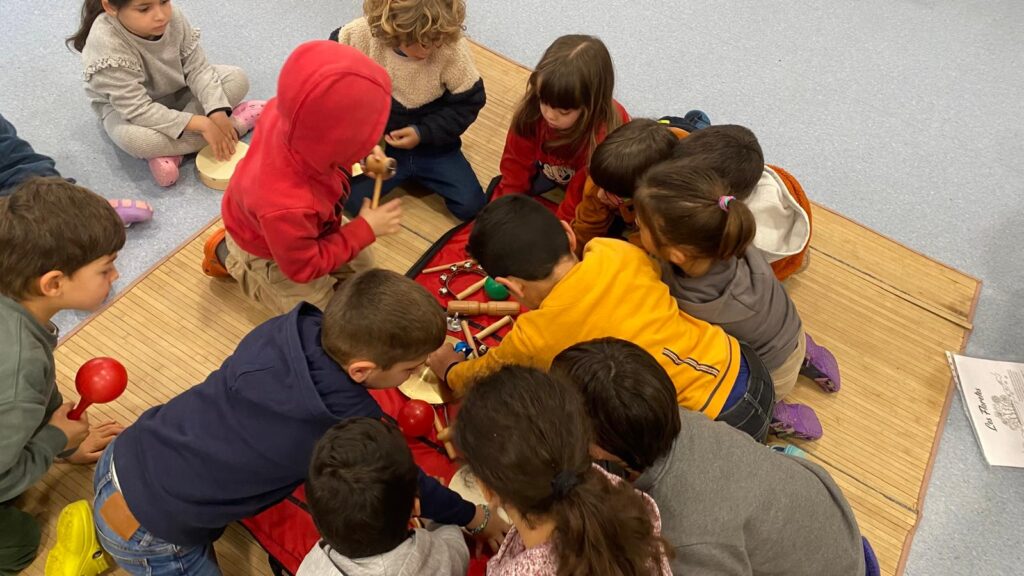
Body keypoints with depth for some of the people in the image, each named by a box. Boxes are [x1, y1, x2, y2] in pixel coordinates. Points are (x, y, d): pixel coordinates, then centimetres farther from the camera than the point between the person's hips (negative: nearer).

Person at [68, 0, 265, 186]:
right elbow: (138, 110, -35)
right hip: (126, 108, -5)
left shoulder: (172, 17, -22)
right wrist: (201, 124, -39)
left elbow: (197, 69, -15)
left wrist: (217, 112, -30)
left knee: (237, 79, -13)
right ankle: (235, 124, -22)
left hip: (177, 91, 5)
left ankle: (170, 152, -16)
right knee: (135, 138, -39)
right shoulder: (106, 43, -36)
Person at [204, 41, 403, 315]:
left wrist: (363, 153, -18)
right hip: (269, 255, -6)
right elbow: (304, 267, -28)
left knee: (363, 271, 21)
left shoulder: (289, 112, -33)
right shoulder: (286, 207, -50)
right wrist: (365, 229, -24)